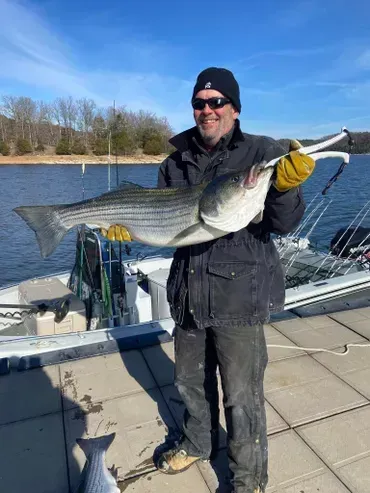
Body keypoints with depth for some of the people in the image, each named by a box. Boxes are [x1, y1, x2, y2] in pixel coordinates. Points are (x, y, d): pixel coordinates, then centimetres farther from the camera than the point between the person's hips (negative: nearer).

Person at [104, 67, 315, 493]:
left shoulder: (262, 153, -6)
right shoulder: (176, 161, 7)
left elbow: (284, 224, -13)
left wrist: (285, 185, -31)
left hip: (239, 296, -4)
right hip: (188, 293, 5)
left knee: (242, 397, 9)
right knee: (190, 381, 23)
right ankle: (197, 443, 53)